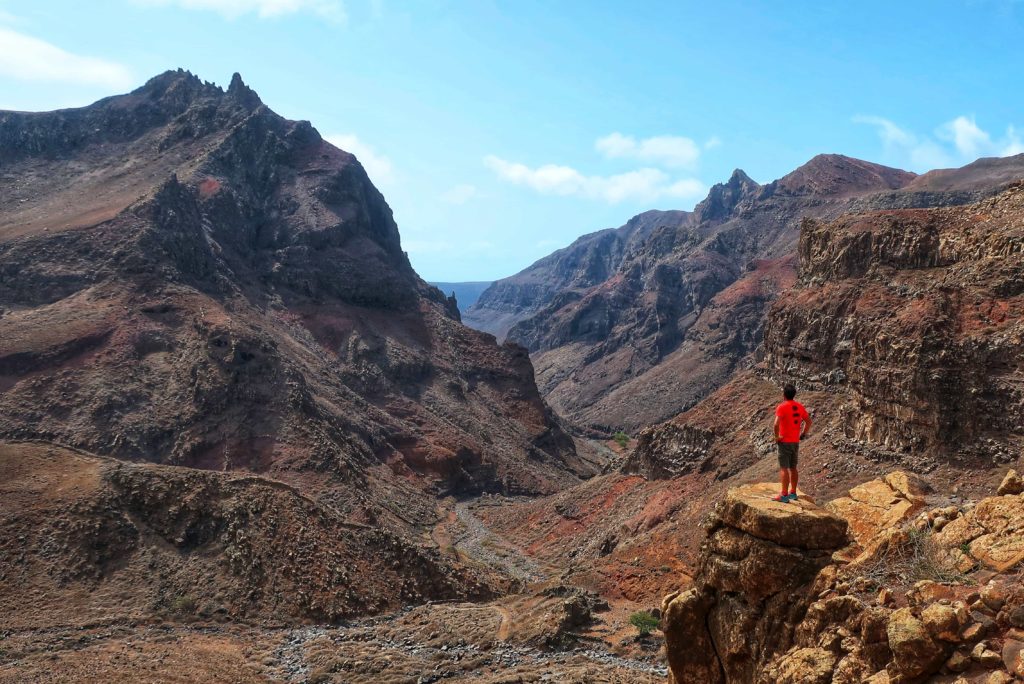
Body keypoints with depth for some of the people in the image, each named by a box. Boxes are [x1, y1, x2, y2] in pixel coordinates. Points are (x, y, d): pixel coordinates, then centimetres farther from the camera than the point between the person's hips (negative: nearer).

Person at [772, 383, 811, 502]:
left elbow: (776, 424, -27)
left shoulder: (782, 407, -15)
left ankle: (784, 495, -7)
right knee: (793, 468, 16)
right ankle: (793, 493, 24)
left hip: (785, 442, -7)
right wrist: (803, 434, 16)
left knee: (784, 468, -6)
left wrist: (776, 436, -14)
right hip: (796, 442, 7)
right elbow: (808, 421, 13)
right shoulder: (799, 406, 7)